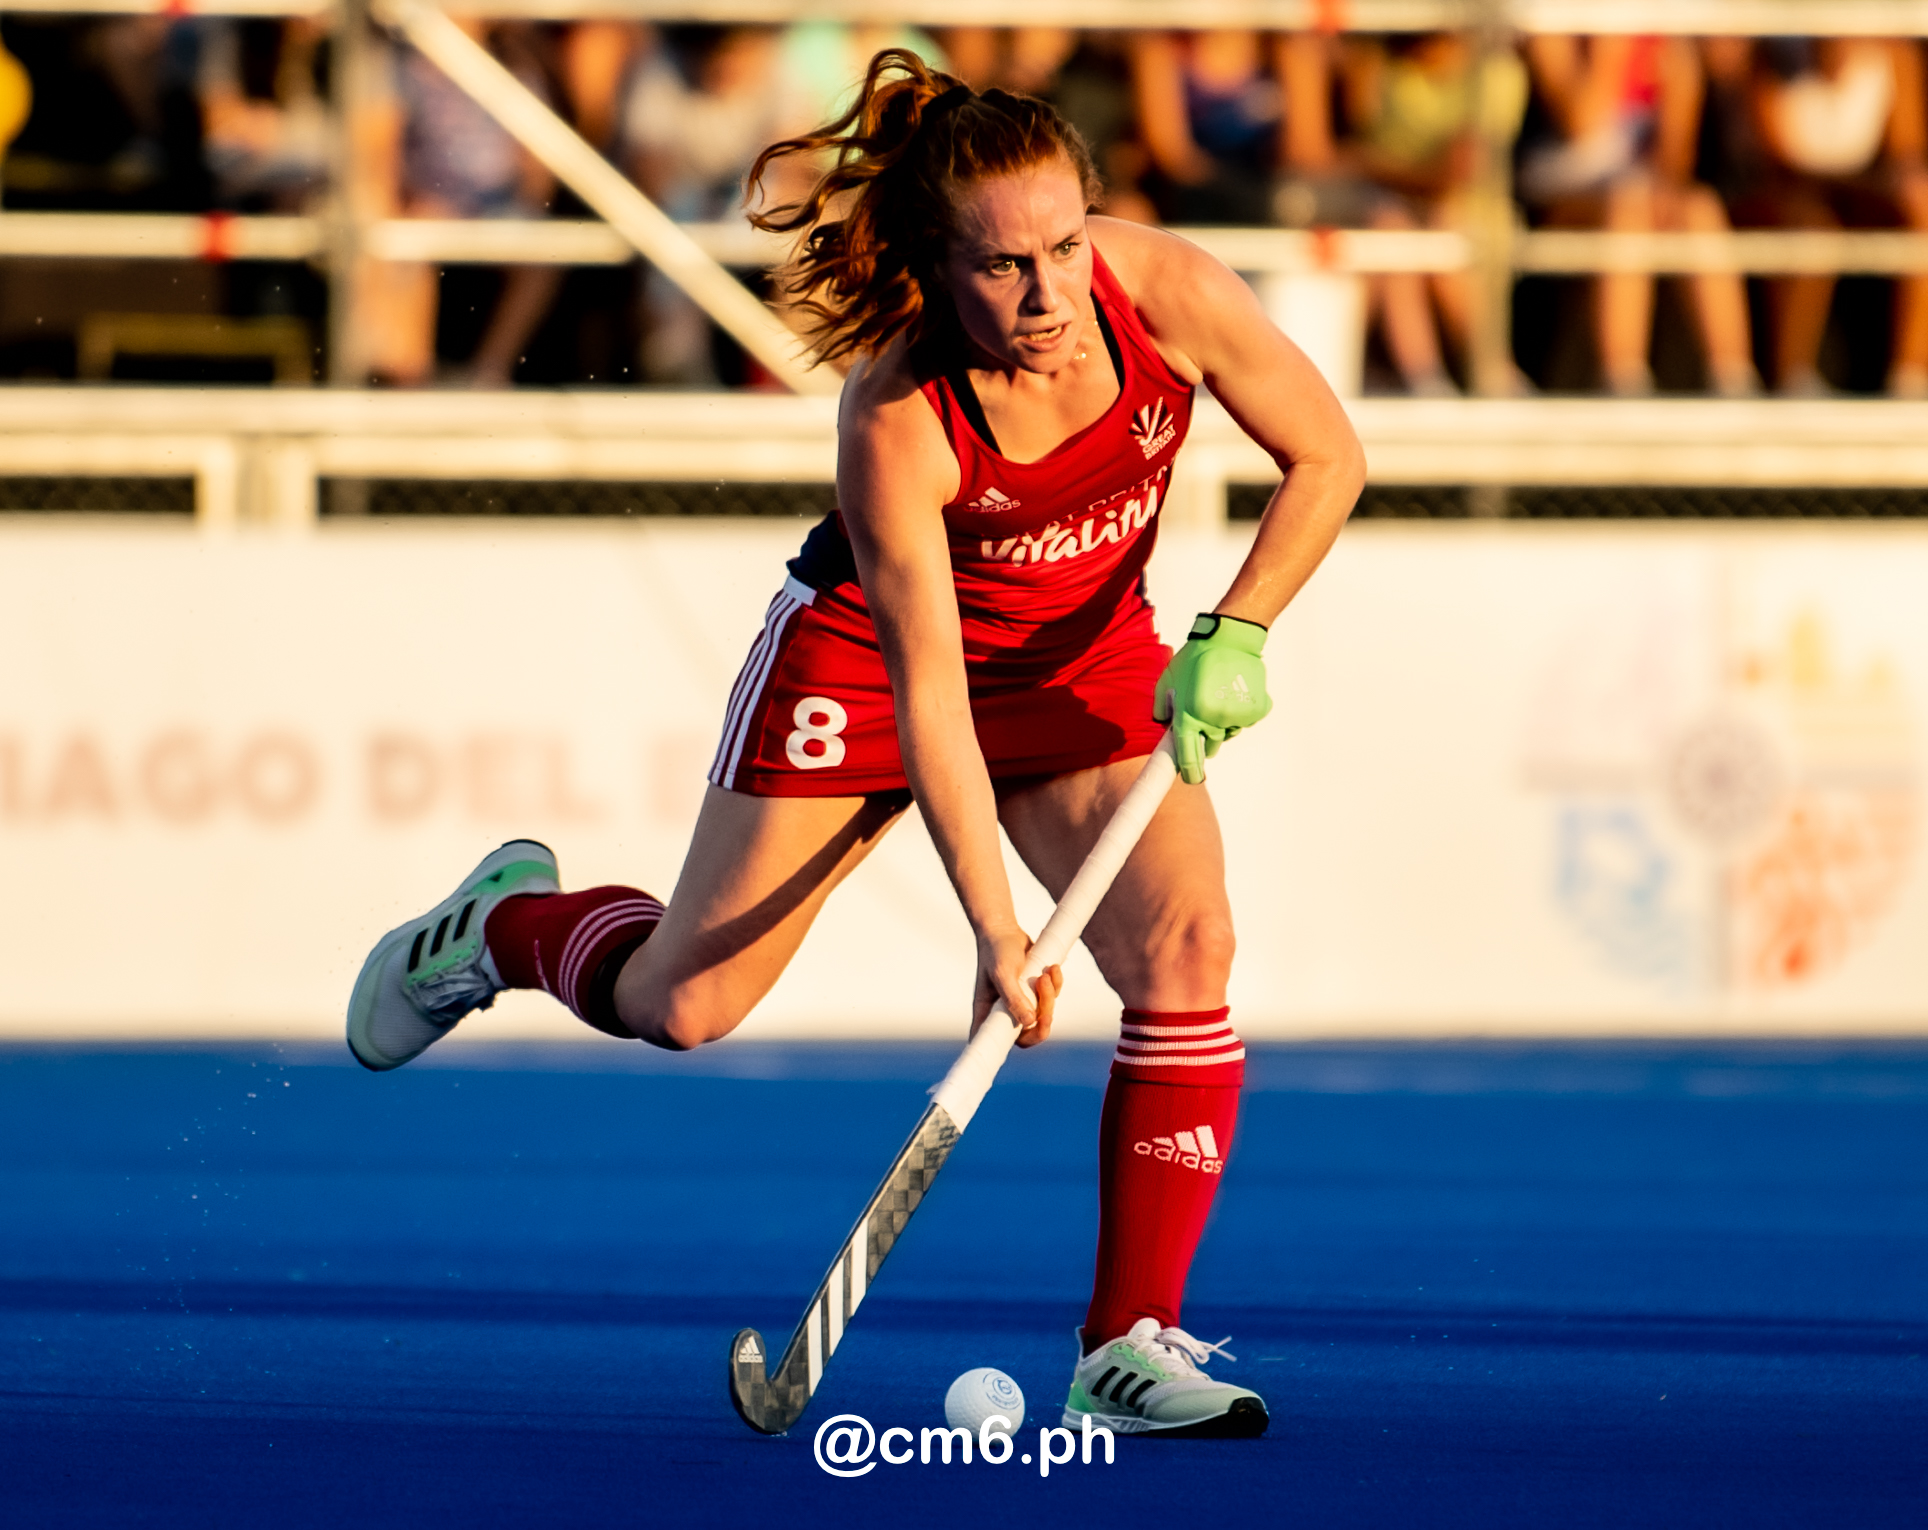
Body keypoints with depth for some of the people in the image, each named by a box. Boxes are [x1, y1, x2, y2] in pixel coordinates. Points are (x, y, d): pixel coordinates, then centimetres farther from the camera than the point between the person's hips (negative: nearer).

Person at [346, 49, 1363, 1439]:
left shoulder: (1169, 293, -27)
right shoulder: (899, 419, -34)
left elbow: (1328, 459, -11)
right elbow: (927, 691, -32)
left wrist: (1233, 635, -23)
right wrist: (996, 934, -36)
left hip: (1086, 662, 3)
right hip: (871, 651, -3)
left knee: (1185, 945, -21)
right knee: (682, 1005, 1)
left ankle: (1128, 1348, -14)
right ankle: (507, 923, 38)